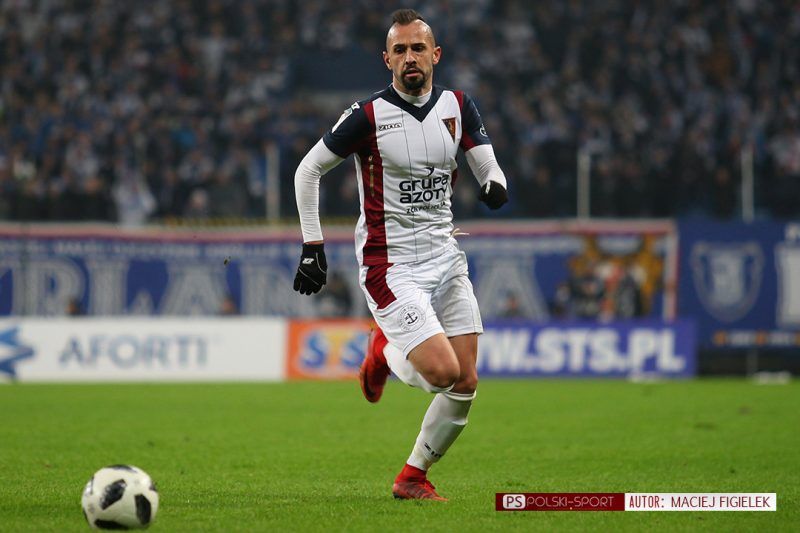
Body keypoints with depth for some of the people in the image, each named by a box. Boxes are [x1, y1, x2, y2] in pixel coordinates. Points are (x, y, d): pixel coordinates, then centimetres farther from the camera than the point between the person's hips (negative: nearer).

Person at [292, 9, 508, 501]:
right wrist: (312, 246, -4)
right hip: (390, 265, -5)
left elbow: (489, 168, 7)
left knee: (467, 383, 1)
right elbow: (308, 171, -1)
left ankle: (413, 478, 18)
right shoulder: (368, 116, -10)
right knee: (443, 372, -19)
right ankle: (384, 352, 15)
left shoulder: (457, 106, 4)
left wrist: (496, 186, -18)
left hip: (446, 256, 5)